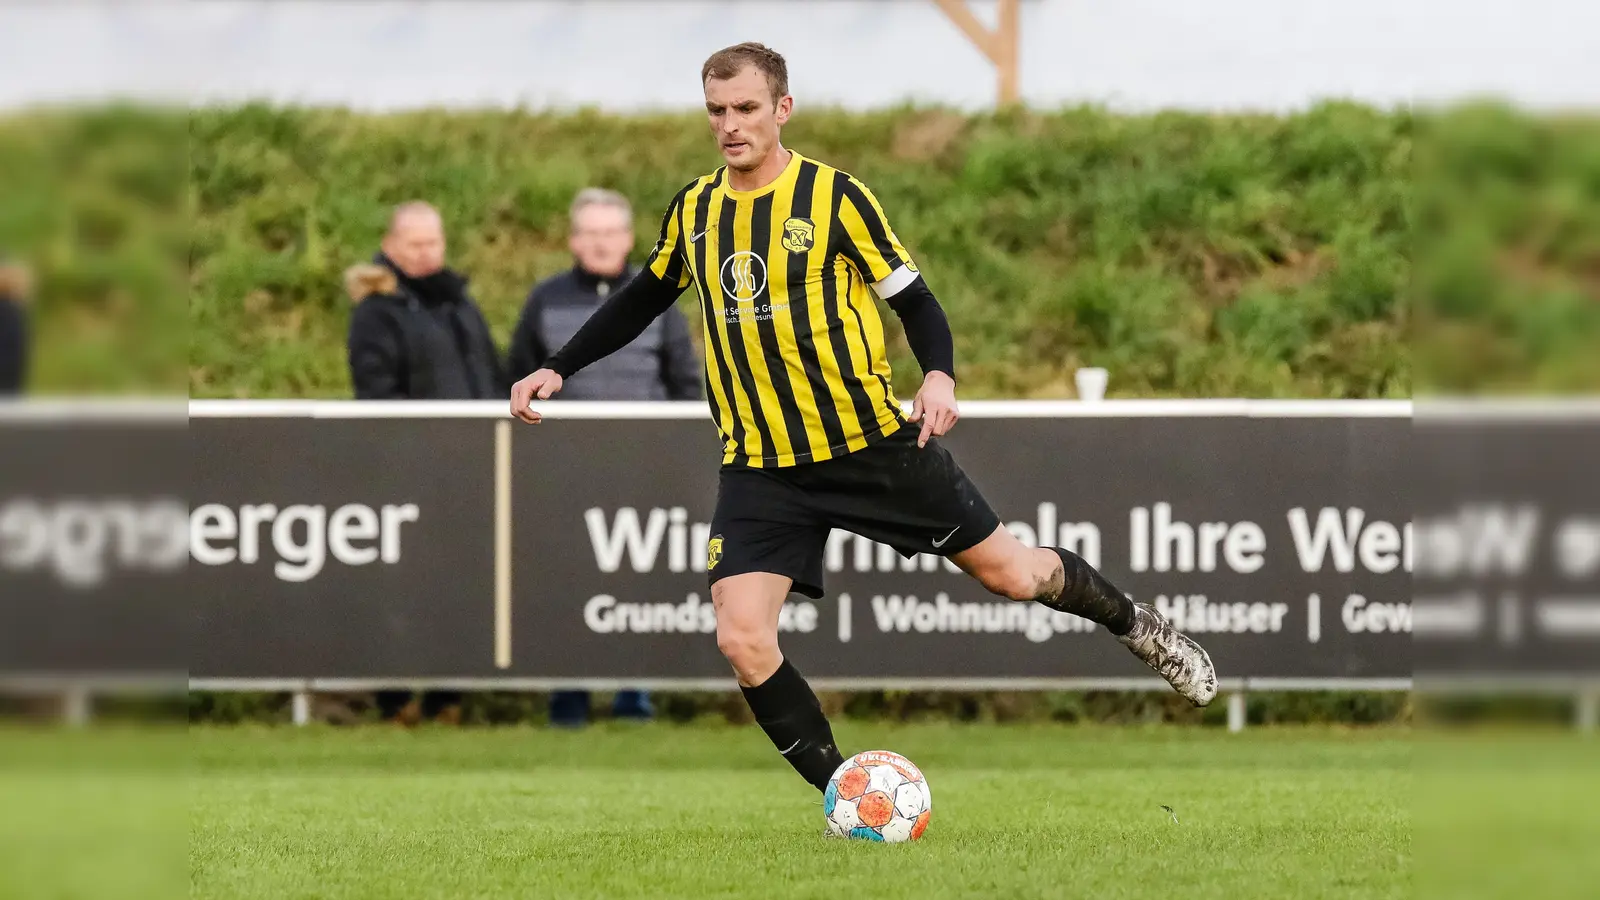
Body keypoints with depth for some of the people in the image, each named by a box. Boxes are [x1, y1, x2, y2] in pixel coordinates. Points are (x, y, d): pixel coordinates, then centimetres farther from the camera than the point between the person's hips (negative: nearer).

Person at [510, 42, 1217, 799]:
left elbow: (912, 298, -5)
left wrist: (939, 375, -24)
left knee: (1010, 573, 4)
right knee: (741, 639, -14)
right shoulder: (694, 210, 5)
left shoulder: (834, 196, -8)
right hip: (761, 468, 3)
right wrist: (557, 370, 17)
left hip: (873, 444, -3)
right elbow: (644, 299, 22)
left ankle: (1136, 626, 35)